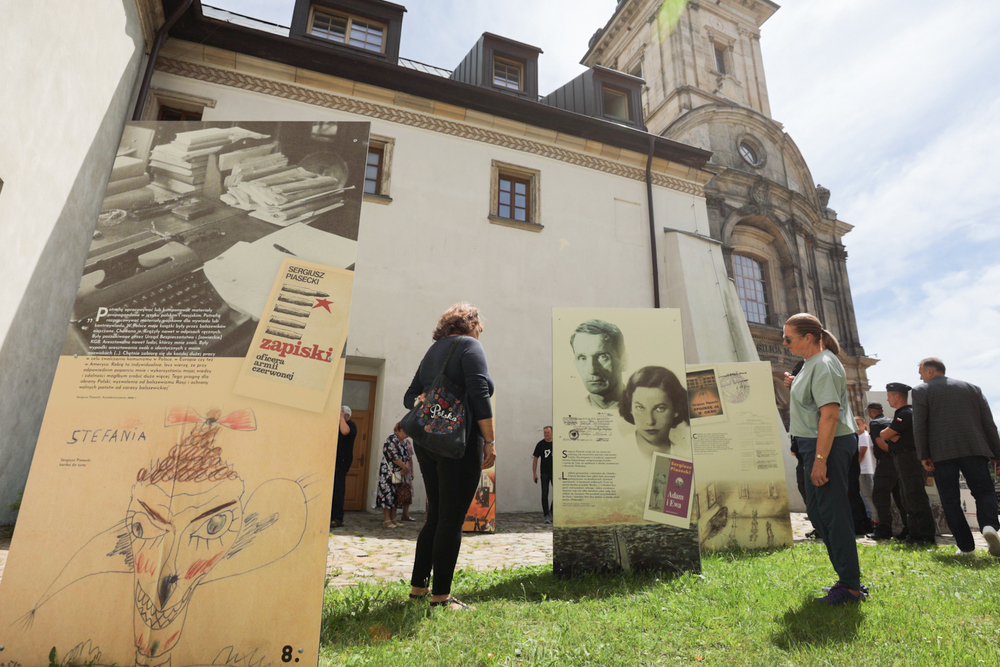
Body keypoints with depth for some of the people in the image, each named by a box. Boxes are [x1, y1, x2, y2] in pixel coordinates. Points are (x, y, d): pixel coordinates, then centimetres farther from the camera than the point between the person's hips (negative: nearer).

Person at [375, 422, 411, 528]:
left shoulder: (402, 441, 14)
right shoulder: (392, 439, -13)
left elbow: (404, 456, 12)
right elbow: (394, 456, -18)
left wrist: (406, 468, -6)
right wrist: (405, 467, -11)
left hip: (398, 473, 8)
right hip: (389, 471, -8)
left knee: (395, 494, 8)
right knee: (388, 492, -7)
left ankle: (393, 518, 13)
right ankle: (387, 520, -4)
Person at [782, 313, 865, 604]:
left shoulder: (823, 364, -17)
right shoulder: (812, 362, 14)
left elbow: (829, 414, -24)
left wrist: (820, 459, -27)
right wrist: (795, 386, 9)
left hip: (829, 445, -11)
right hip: (816, 444, 11)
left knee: (833, 513, -3)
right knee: (817, 511, 17)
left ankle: (850, 587, 9)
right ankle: (847, 577, 29)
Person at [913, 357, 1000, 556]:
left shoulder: (920, 391, 3)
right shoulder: (972, 388, 15)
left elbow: (919, 426, -5)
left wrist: (923, 456, -4)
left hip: (942, 454, -3)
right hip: (974, 450, 3)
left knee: (950, 501, 4)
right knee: (984, 491, 9)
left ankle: (966, 546, 4)